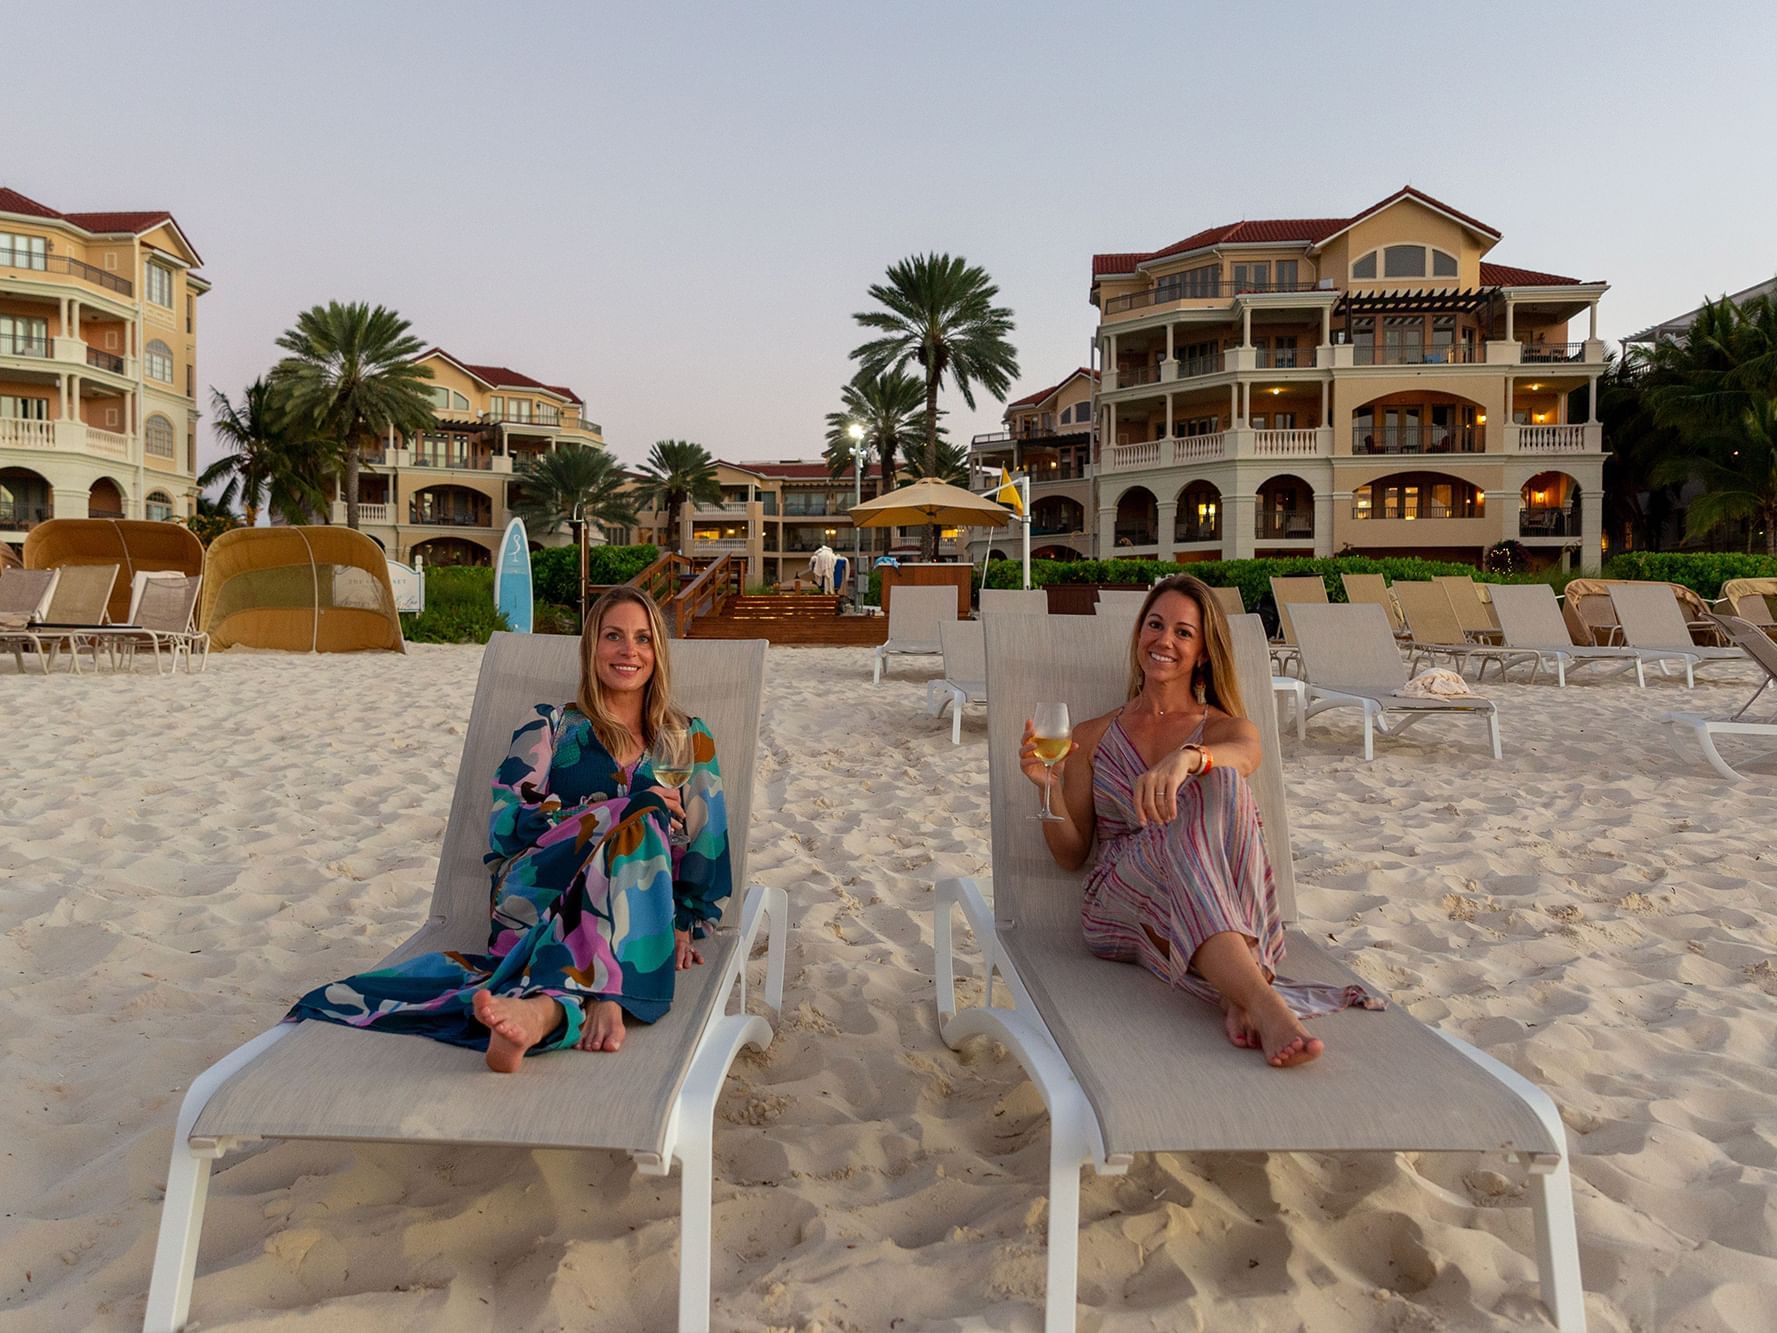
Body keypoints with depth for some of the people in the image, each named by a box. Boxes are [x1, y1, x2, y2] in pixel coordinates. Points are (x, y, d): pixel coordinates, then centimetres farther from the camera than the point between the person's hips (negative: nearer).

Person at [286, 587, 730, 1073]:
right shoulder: (551, 726, 16)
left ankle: (546, 1006, -57)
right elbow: (507, 824, 2)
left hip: (638, 919, 1)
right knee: (639, 820, -33)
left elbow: (705, 841, 16)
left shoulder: (689, 740, 21)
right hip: (536, 899, -1)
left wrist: (684, 924, -1)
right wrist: (627, 810, -7)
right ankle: (597, 998, -53)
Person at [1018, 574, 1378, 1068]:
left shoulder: (1227, 728, 15)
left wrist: (1186, 758, -39)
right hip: (1122, 910, 0)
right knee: (1188, 829, -34)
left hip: (1236, 917, 0)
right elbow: (1071, 853, 13)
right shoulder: (1094, 737, 19)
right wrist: (1049, 785, -8)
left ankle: (1238, 993, -44)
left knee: (1219, 784, -31)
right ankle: (1264, 1004, -53)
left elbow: (1245, 754, -15)